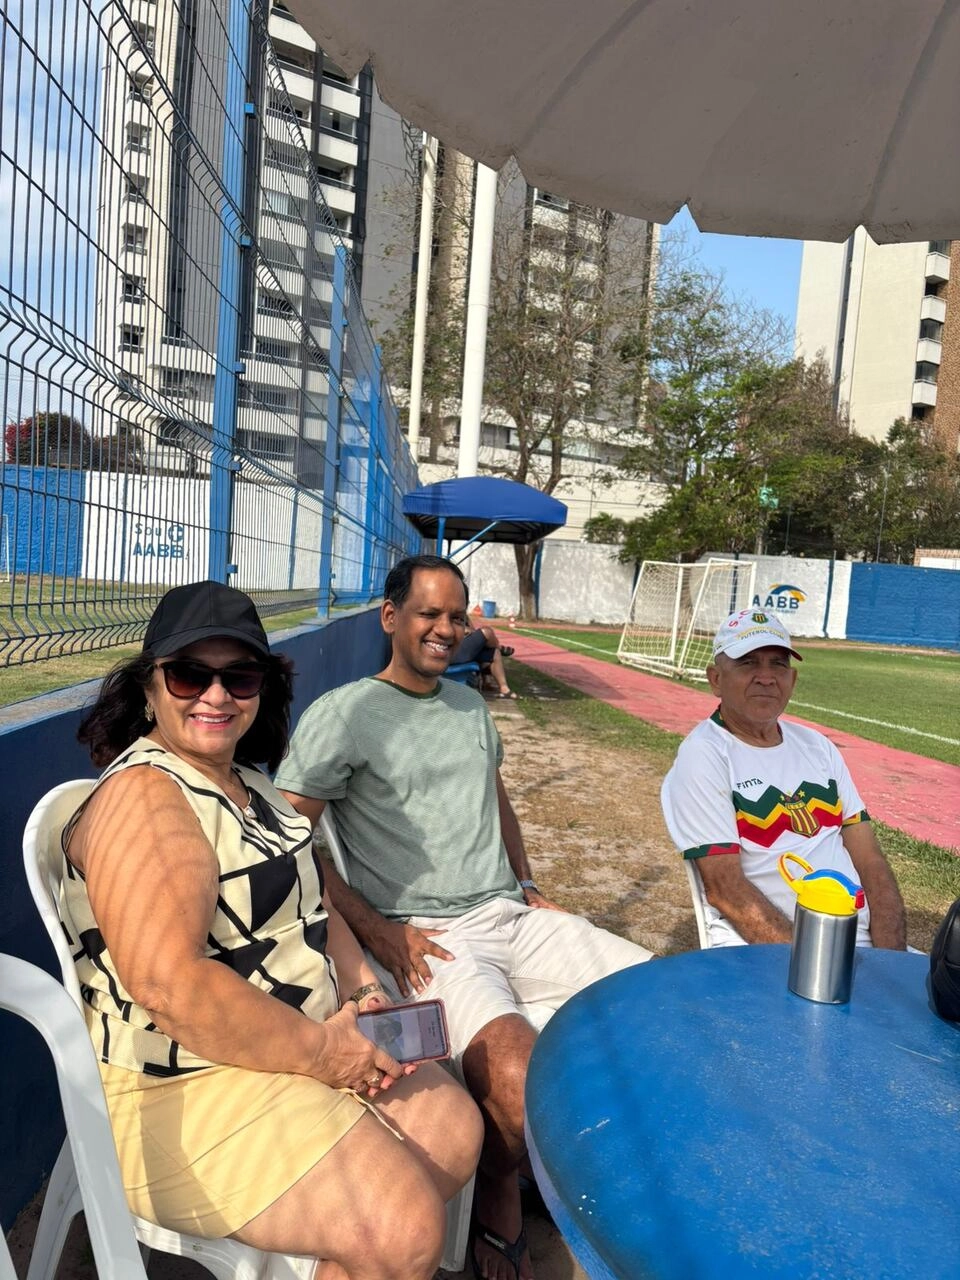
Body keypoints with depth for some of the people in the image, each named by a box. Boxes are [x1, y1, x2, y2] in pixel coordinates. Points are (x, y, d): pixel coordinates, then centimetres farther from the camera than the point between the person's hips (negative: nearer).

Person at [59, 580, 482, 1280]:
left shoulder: (248, 783, 9)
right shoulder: (143, 796, -21)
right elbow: (169, 986, -29)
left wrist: (363, 992, -1)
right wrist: (320, 1051, -21)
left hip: (310, 1036, 9)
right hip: (186, 1090, -9)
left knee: (455, 1130, 7)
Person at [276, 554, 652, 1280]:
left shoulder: (471, 704, 16)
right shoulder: (343, 715, -6)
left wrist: (527, 885, 16)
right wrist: (375, 929, -13)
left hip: (511, 915, 7)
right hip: (424, 938, -6)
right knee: (517, 1077, -31)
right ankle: (498, 1206, 4)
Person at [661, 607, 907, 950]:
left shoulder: (817, 745, 12)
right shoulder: (702, 755, -7)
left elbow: (870, 861, 8)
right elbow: (724, 888, -12)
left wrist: (890, 964, -5)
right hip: (760, 950, -5)